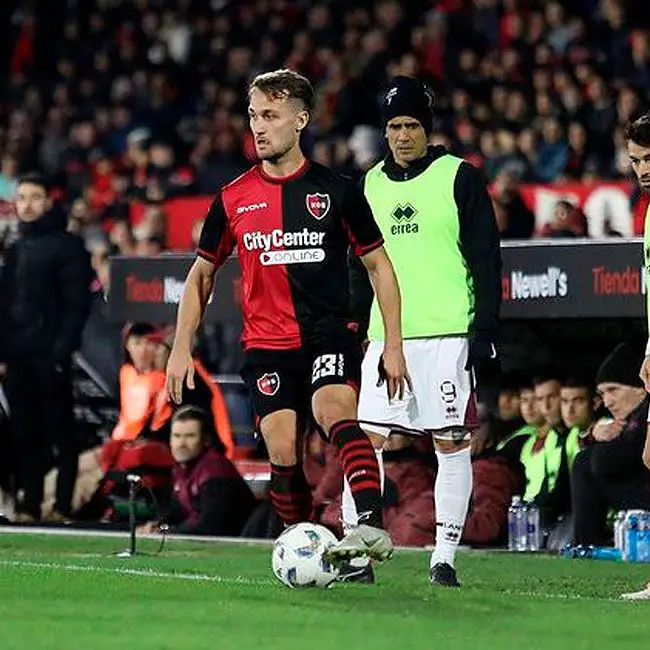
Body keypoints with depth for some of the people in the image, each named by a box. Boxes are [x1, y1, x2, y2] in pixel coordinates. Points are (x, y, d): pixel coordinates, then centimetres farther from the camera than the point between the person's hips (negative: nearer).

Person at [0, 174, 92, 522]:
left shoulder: (67, 245, -1)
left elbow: (77, 303, -8)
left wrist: (61, 349, -15)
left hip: (51, 358, -6)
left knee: (60, 430, -4)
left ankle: (63, 506, -2)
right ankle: (30, 504, 8)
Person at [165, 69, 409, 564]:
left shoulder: (336, 190, 2)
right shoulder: (234, 199, 8)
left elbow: (378, 264, 8)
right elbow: (202, 273, 17)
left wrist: (394, 343, 2)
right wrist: (181, 349, 9)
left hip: (330, 333, -3)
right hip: (266, 345, 3)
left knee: (334, 411, -30)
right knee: (283, 455, -5)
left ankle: (373, 526, -43)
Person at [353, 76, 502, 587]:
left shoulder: (460, 178, 0)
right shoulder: (370, 185, 13)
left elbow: (487, 261, -2)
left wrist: (485, 332, -9)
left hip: (449, 333, -4)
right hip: (385, 334, 4)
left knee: (452, 444, -2)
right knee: (366, 439, -5)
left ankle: (445, 557, 3)